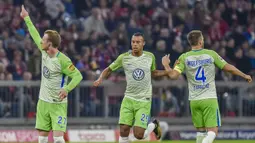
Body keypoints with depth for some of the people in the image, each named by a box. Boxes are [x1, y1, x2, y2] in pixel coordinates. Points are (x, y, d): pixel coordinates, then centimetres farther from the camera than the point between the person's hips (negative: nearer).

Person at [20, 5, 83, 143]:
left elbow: (78, 76, -19)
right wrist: (26, 18, 26)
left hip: (58, 104, -7)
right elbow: (35, 36, 16)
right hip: (43, 101, 7)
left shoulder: (63, 60, -19)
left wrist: (67, 89, -34)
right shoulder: (44, 52, 2)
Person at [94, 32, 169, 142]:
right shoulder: (124, 57, -3)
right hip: (129, 99, 1)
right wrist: (100, 79, -11)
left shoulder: (150, 56, 1)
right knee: (123, 131, -8)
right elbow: (109, 69, 8)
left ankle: (153, 125, 24)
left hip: (144, 101, -1)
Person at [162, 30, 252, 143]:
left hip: (194, 100, 3)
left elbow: (173, 75, -9)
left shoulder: (184, 57, -1)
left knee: (201, 131, 16)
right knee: (212, 132, -5)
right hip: (210, 99, -3)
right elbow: (229, 68, 3)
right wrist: (245, 76, 18)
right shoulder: (211, 54, -2)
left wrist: (165, 65, 10)